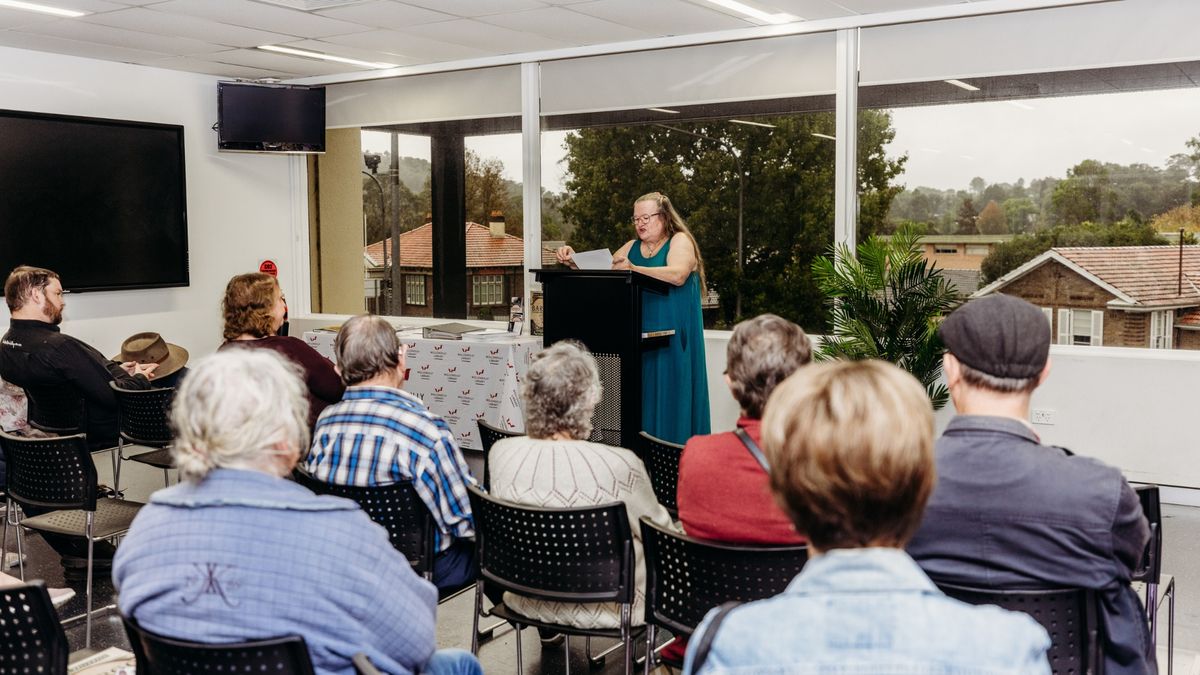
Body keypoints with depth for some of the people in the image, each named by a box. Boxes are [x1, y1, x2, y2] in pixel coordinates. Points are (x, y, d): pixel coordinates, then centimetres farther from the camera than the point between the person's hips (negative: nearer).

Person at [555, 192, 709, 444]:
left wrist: (633, 268, -23)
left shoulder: (680, 241, 0)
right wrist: (574, 260, -1)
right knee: (644, 400, 0)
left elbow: (677, 274, -18)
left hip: (672, 339, -5)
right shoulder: (632, 247, 16)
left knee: (670, 400, -6)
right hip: (640, 338, 5)